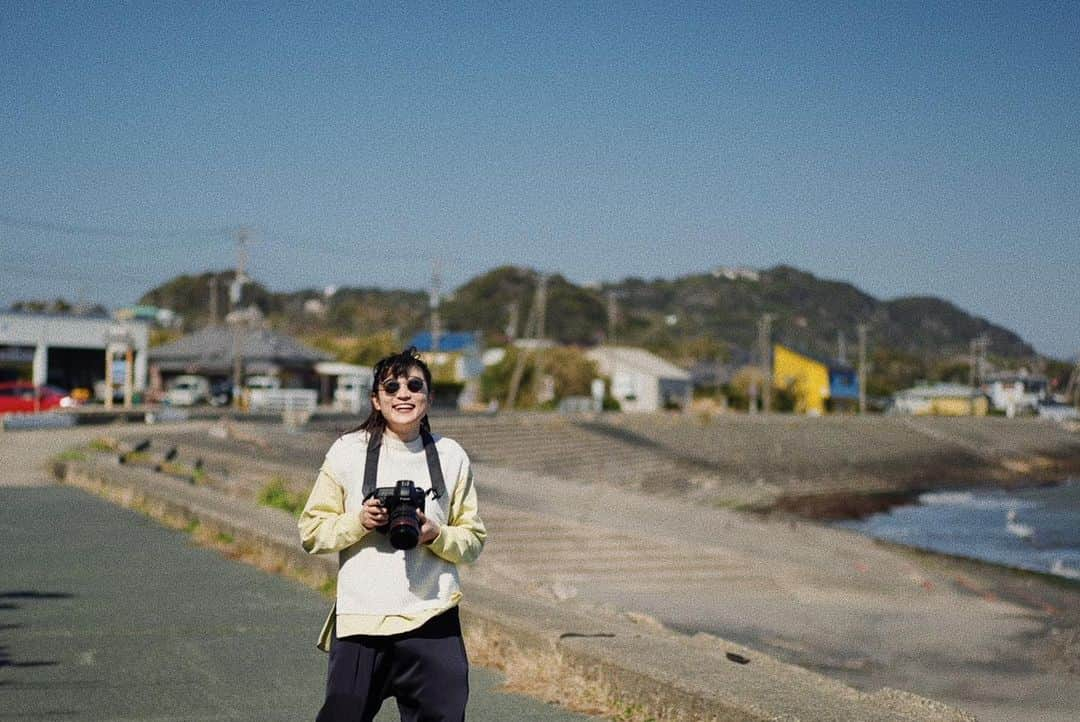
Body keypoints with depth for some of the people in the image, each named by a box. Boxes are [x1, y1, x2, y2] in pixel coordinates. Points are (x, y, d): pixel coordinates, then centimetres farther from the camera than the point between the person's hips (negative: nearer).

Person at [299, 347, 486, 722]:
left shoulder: (451, 456, 7)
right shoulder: (348, 452, 2)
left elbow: (473, 539, 10)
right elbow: (311, 531, 5)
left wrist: (436, 535, -10)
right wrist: (359, 521, -12)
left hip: (432, 620, 1)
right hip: (360, 618, -1)